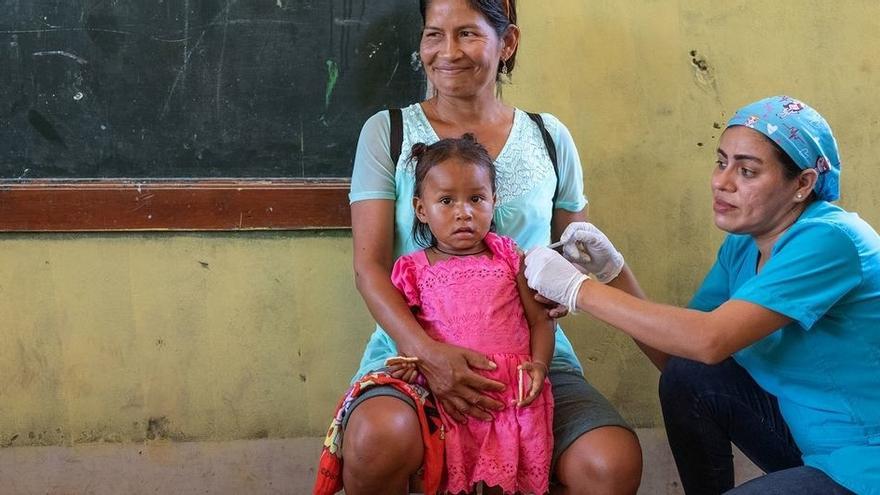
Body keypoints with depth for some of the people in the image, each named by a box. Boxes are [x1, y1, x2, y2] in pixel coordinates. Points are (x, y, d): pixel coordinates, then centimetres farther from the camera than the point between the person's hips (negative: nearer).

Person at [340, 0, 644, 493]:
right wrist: (427, 352, -22)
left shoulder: (549, 137, 11)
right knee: (380, 439, -37)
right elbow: (369, 265, -3)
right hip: (414, 345, -1)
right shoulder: (387, 132, 5)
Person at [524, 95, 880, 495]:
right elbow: (676, 350, 3)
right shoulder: (742, 246, 3)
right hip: (809, 438, 7)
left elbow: (711, 341, -31)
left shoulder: (828, 240, -22)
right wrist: (614, 270, -9)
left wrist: (578, 288, -27)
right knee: (685, 376, -5)